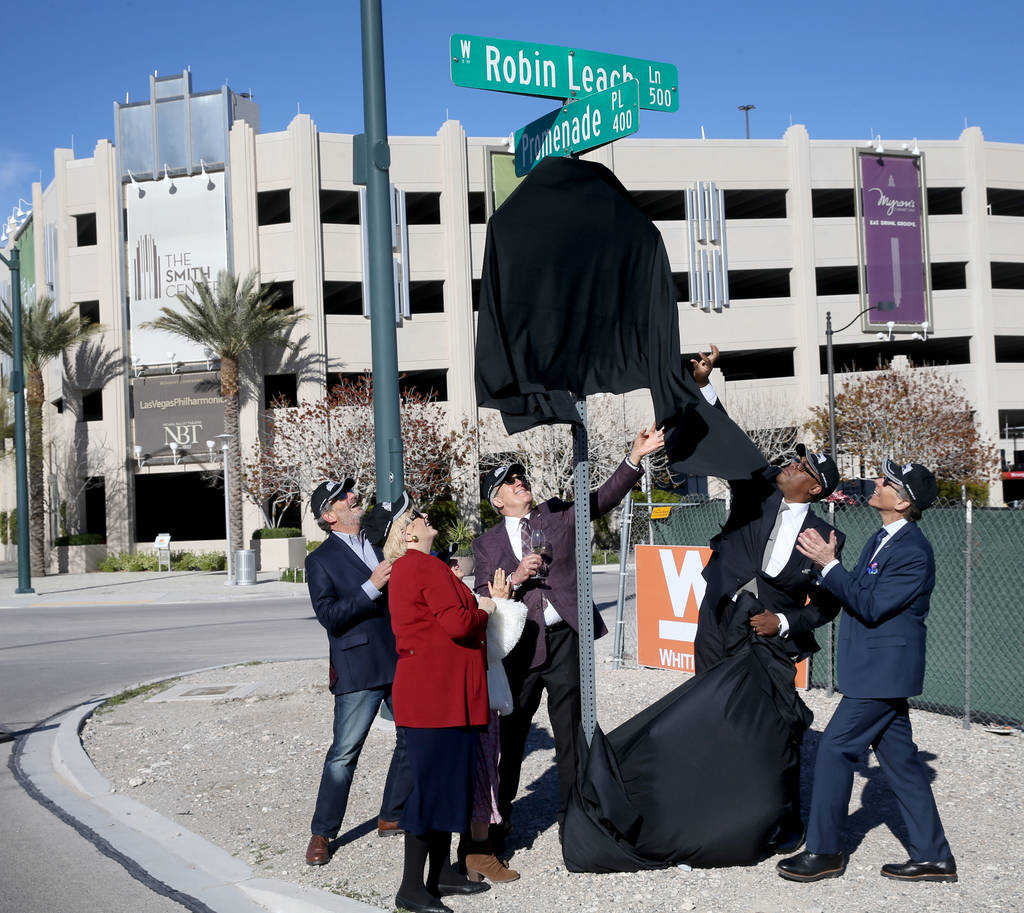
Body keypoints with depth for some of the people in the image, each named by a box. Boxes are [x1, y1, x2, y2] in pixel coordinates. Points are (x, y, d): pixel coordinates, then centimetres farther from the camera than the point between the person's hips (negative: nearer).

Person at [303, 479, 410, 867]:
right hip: (359, 670, -6)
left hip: (402, 661, 6)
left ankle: (392, 817, 26)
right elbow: (329, 615, -14)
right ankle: (322, 833, 9)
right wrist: (372, 588, -23)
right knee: (344, 753, -4)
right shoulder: (321, 560, -4)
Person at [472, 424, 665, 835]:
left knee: (570, 731, 5)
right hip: (520, 644, 0)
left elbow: (604, 497, -4)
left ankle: (570, 813, 15)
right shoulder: (487, 544, 7)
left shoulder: (557, 514, 8)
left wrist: (635, 457, -17)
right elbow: (481, 598, 1)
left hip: (564, 637, 0)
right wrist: (515, 578, -16)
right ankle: (500, 811, 24)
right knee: (511, 731, 8)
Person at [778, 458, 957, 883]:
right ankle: (933, 856, 19)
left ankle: (824, 852, 5)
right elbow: (857, 594, 16)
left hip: (884, 669, -10)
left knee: (834, 749, -6)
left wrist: (829, 564, -22)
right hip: (880, 669, 10)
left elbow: (871, 606, -22)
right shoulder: (883, 538, 12)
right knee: (898, 757, 12)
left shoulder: (913, 551, -20)